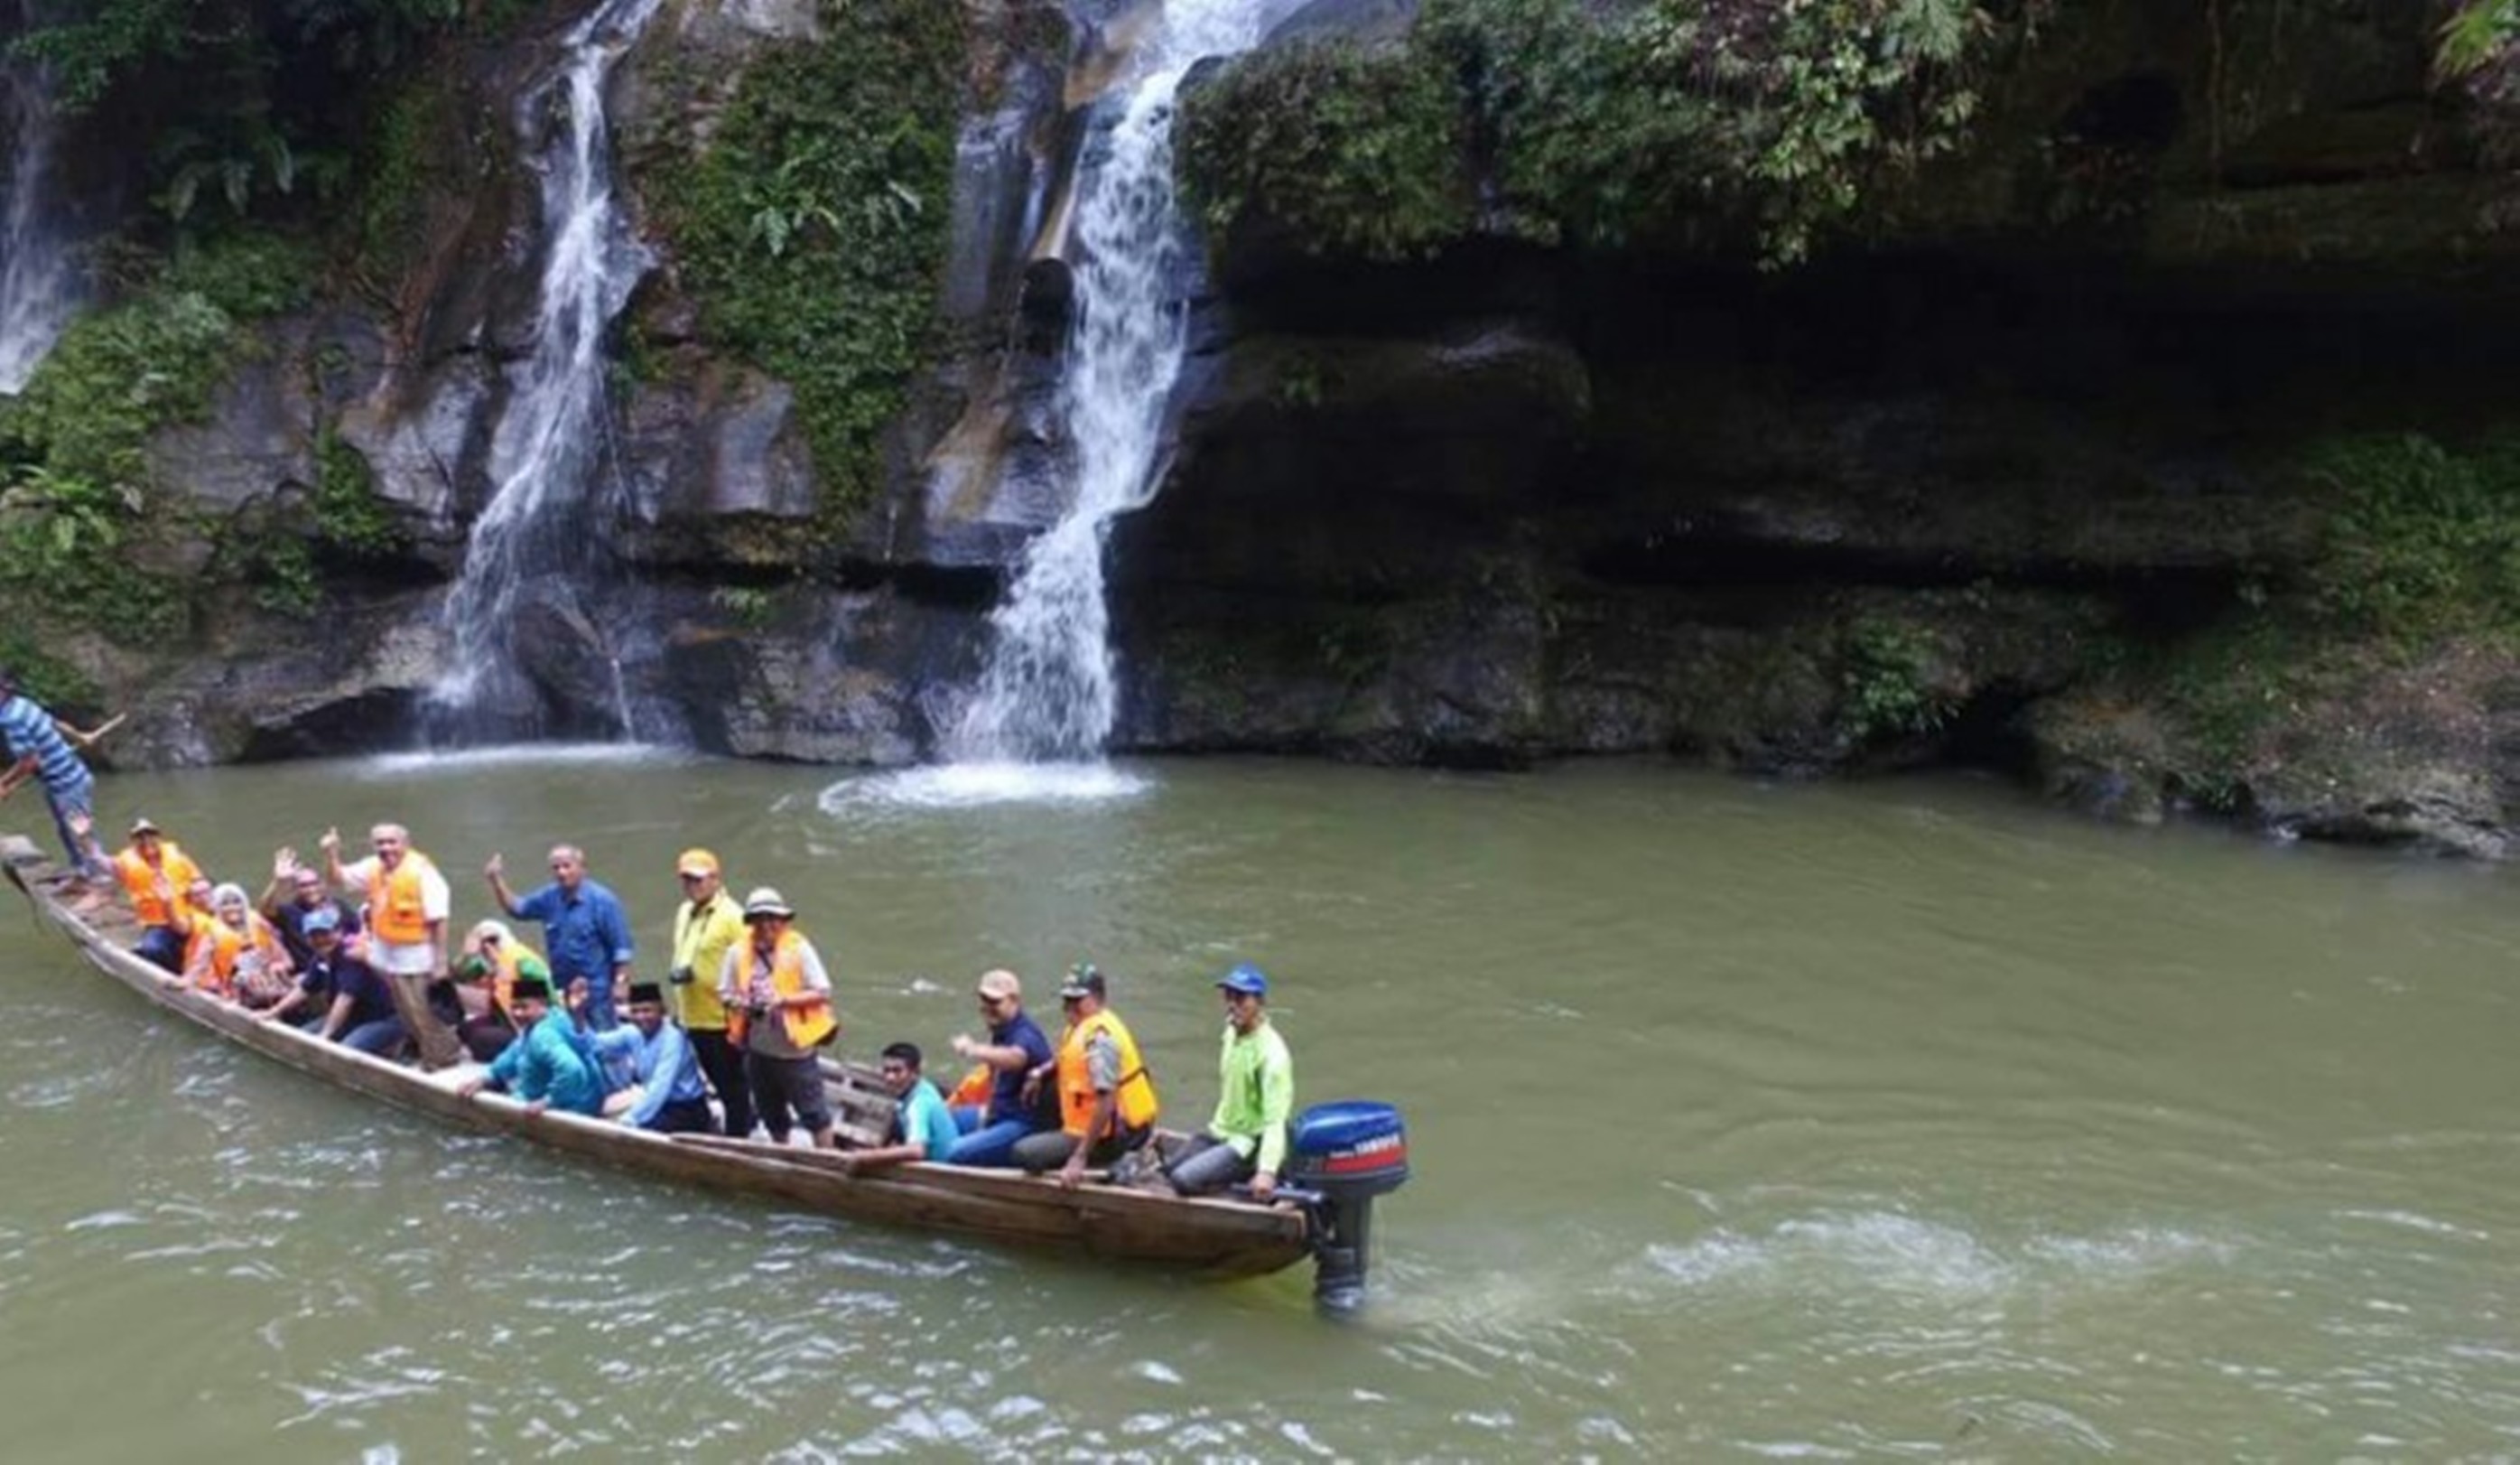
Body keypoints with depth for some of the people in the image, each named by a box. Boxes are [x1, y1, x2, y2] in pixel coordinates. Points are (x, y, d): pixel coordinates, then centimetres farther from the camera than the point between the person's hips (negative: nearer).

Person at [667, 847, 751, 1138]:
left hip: (723, 1019, -8)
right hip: (695, 1019, 8)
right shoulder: (684, 912, 12)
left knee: (733, 1088, 4)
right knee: (723, 1088, 19)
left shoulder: (731, 916, -14)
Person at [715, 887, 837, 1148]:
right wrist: (742, 1003, -12)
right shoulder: (738, 952, 3)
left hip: (795, 1047, -5)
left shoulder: (799, 948, -9)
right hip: (758, 1049, 5)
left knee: (814, 1113, -1)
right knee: (772, 1116, 18)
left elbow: (822, 993, -11)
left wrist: (783, 1000, -21)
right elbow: (724, 993, 10)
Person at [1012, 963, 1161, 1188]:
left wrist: (1079, 1158, -29)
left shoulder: (1098, 1037, -23)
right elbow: (1065, 1061, 29)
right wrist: (1040, 1073, 7)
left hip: (1113, 1136, -10)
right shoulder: (1080, 1026, 7)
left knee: (1024, 1153, -15)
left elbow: (1106, 1104, -29)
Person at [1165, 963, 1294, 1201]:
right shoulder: (1231, 1033, 5)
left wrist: (1267, 1171, -38)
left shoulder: (1272, 1052, -22)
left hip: (1249, 1144, -9)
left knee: (1183, 1179, -24)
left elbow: (1275, 1120, -29)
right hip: (1220, 1132, 9)